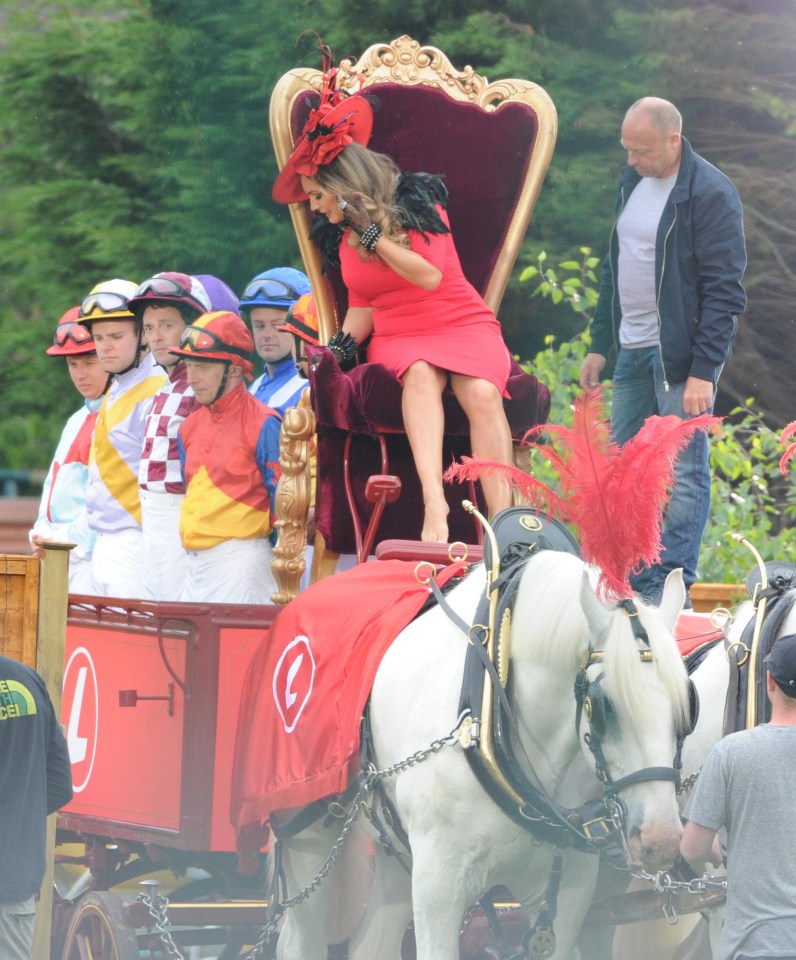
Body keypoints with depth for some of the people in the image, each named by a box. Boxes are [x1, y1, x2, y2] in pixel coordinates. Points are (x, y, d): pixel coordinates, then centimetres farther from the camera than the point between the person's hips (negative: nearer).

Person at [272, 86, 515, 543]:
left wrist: (372, 234, -19)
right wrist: (340, 346, -2)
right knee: (420, 375, -36)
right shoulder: (343, 232, 13)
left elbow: (430, 276, -15)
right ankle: (434, 501, -58)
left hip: (462, 325, -2)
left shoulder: (417, 203, -3)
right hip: (398, 338, 2)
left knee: (482, 393, -35)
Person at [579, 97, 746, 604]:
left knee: (684, 473, -3)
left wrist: (704, 370, -20)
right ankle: (627, 581, 17)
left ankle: (669, 590, 0)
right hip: (633, 352, 8)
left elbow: (725, 291, -15)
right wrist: (600, 344, 17)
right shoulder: (633, 182, 11)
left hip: (682, 354, -8)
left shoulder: (711, 194, -13)